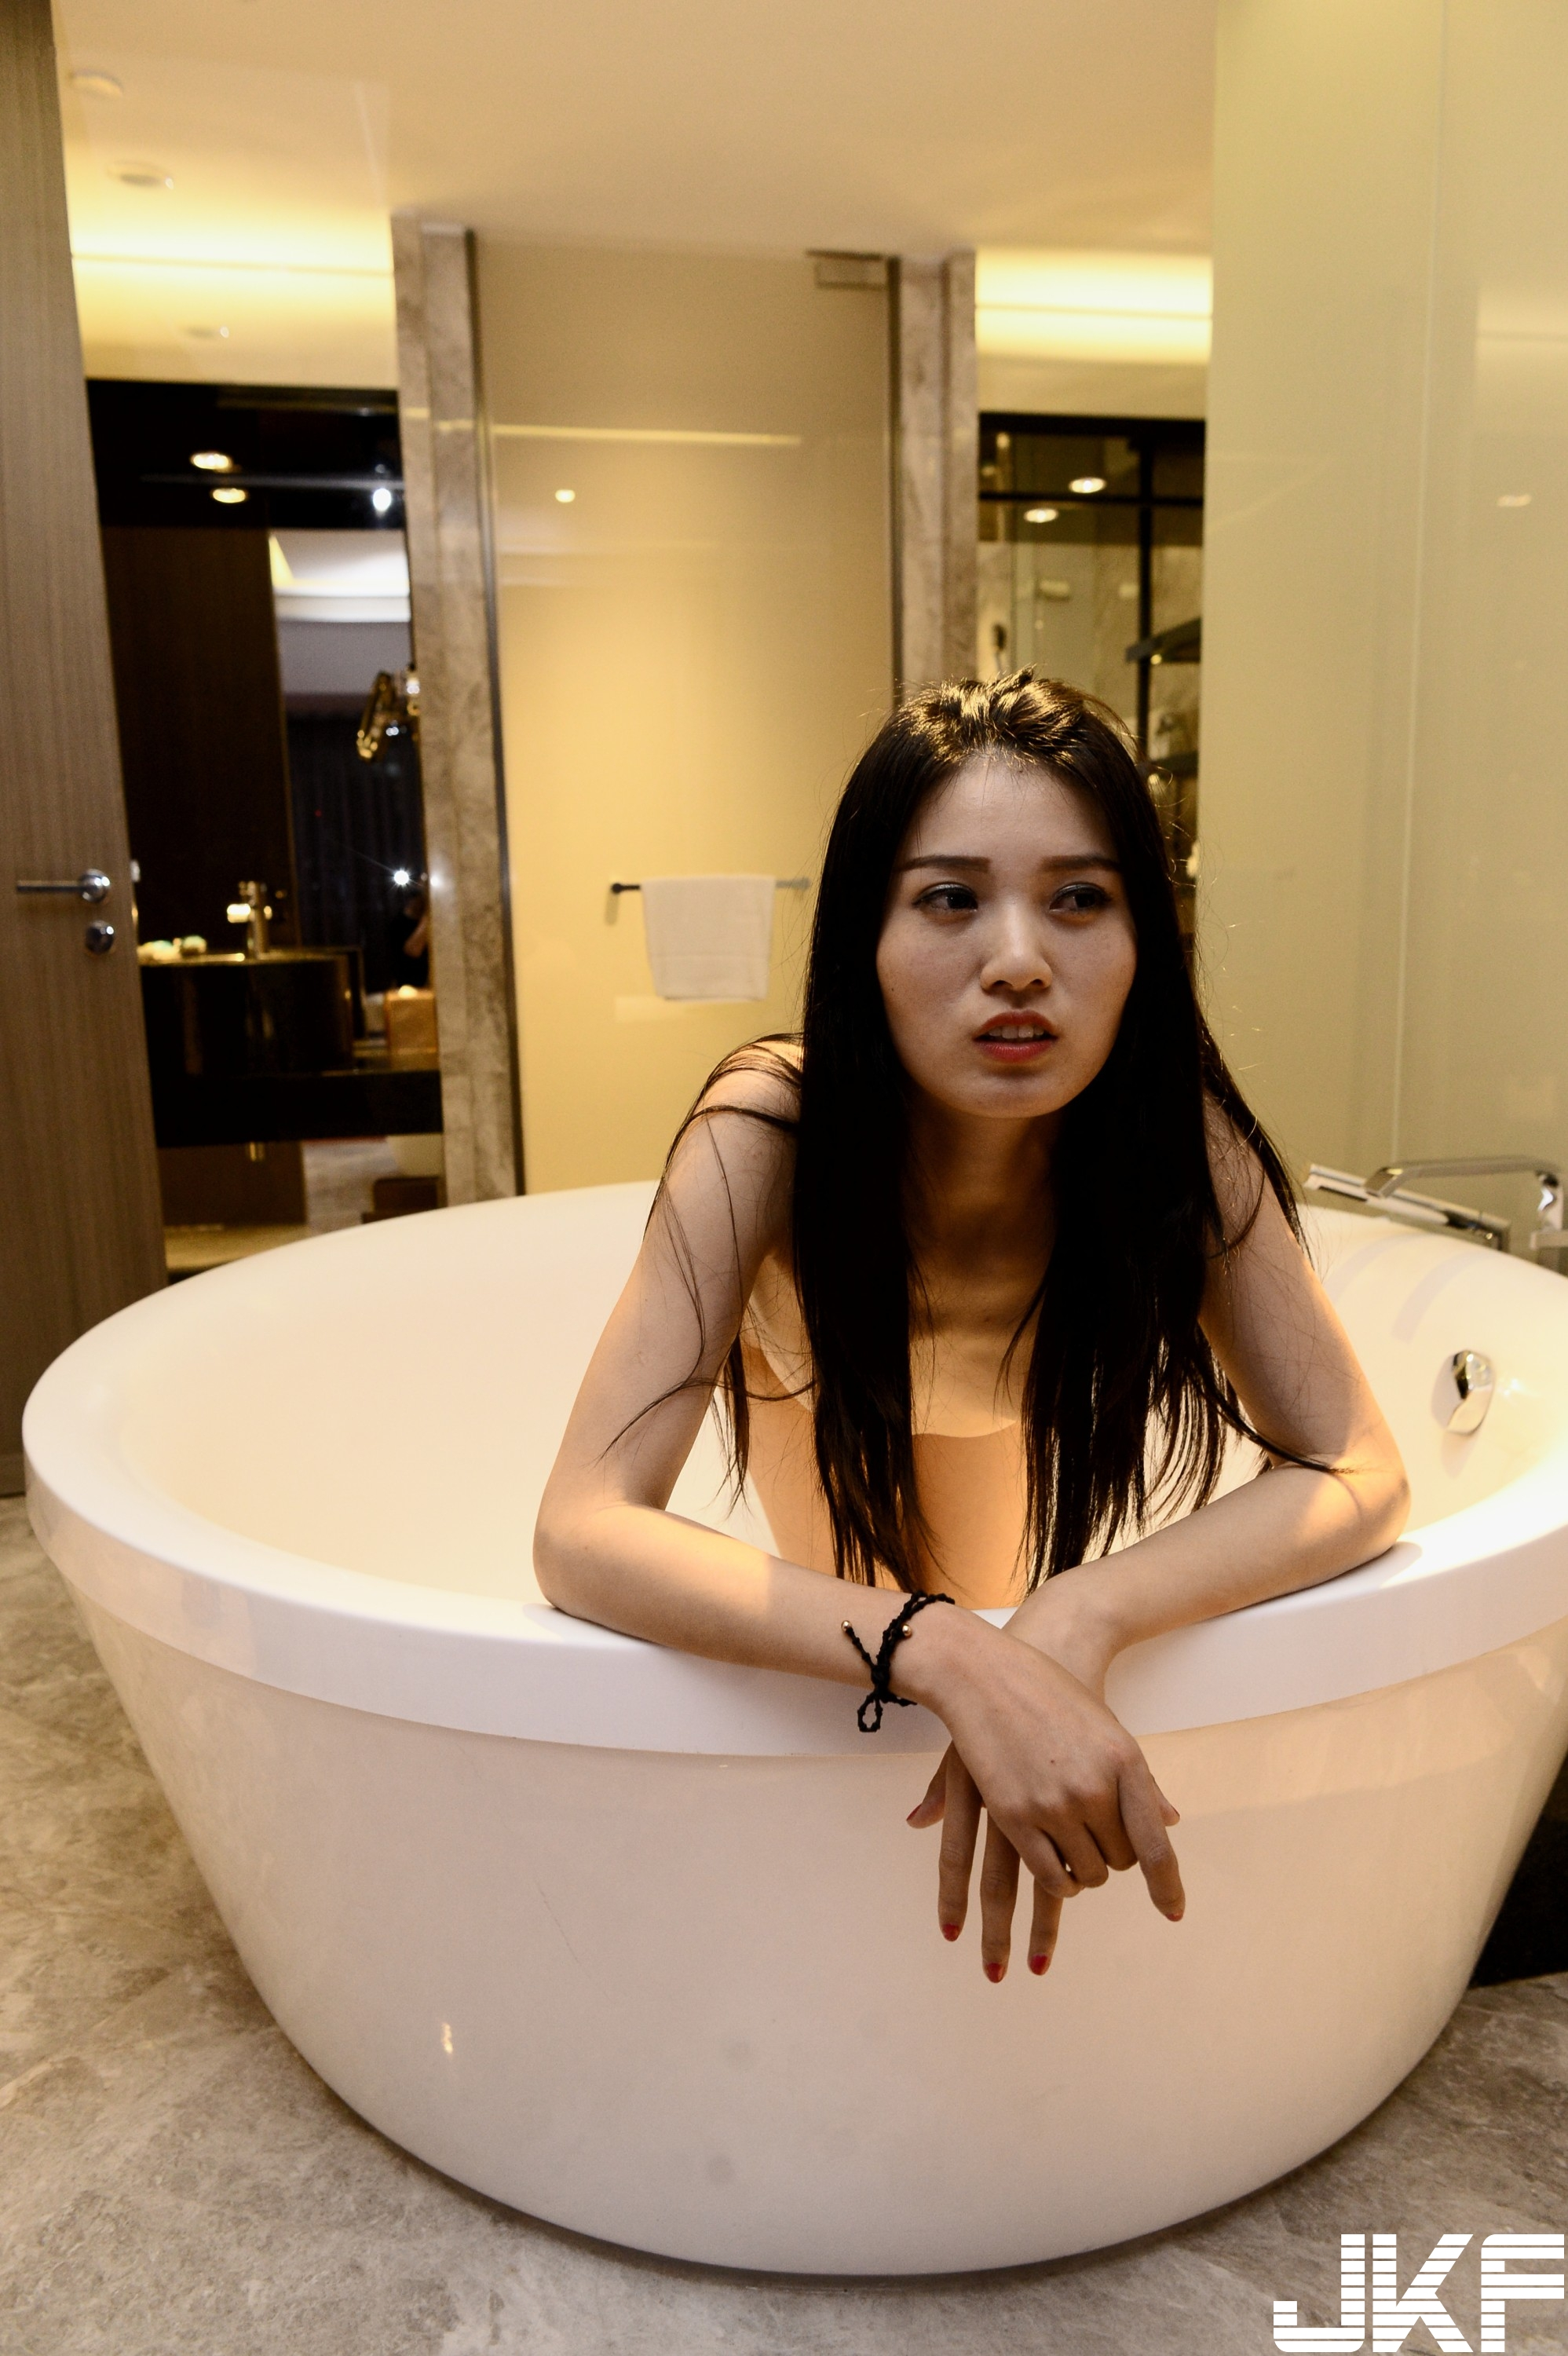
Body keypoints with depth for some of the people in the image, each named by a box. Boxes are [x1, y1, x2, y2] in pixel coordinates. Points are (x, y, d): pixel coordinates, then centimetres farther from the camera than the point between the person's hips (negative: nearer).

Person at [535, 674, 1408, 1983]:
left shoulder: (1175, 1127, -38)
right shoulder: (769, 1133, -44)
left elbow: (1357, 1472, -36)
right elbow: (581, 1534, -49)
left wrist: (1083, 1613, -54)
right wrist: (944, 1654, -62)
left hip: (1013, 1426, 1)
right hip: (820, 1405, -1)